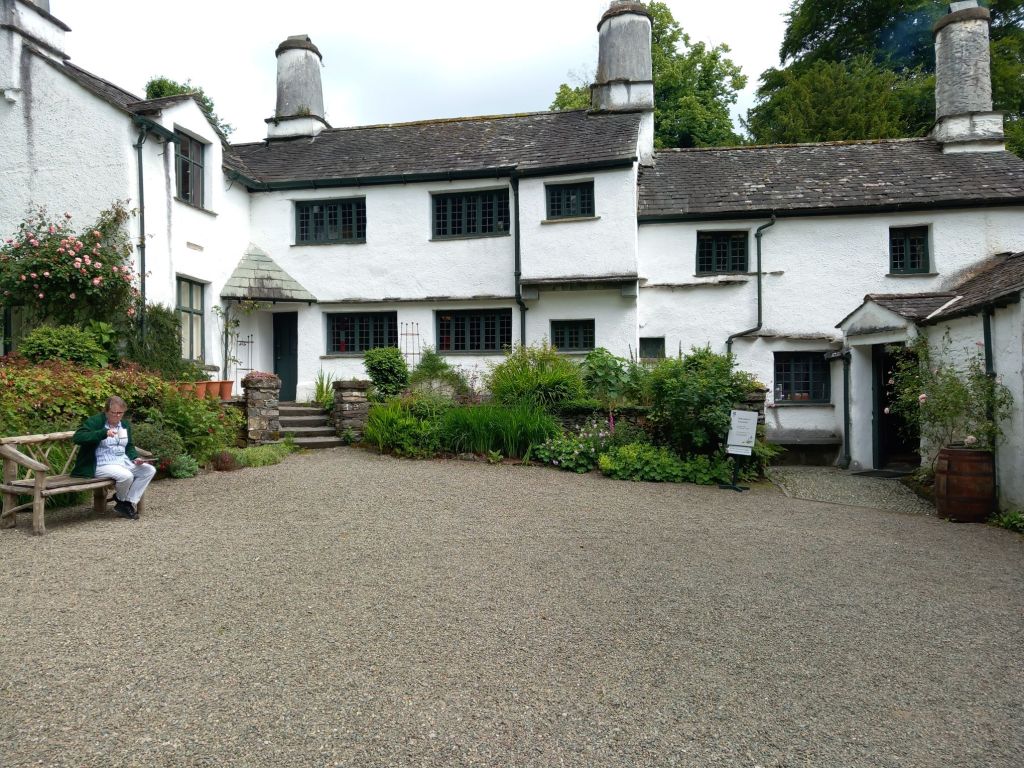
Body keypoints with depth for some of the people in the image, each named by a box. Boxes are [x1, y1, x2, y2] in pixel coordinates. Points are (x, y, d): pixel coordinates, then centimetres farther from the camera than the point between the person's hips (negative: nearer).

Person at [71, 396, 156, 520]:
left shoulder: (125, 424, 13)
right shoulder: (95, 421, -8)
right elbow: (77, 438, -23)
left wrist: (135, 458, 1)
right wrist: (104, 433, -33)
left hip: (123, 461, 8)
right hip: (102, 465, -8)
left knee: (150, 470, -9)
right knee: (126, 476, -33)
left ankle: (128, 503, -7)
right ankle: (121, 501, 0)